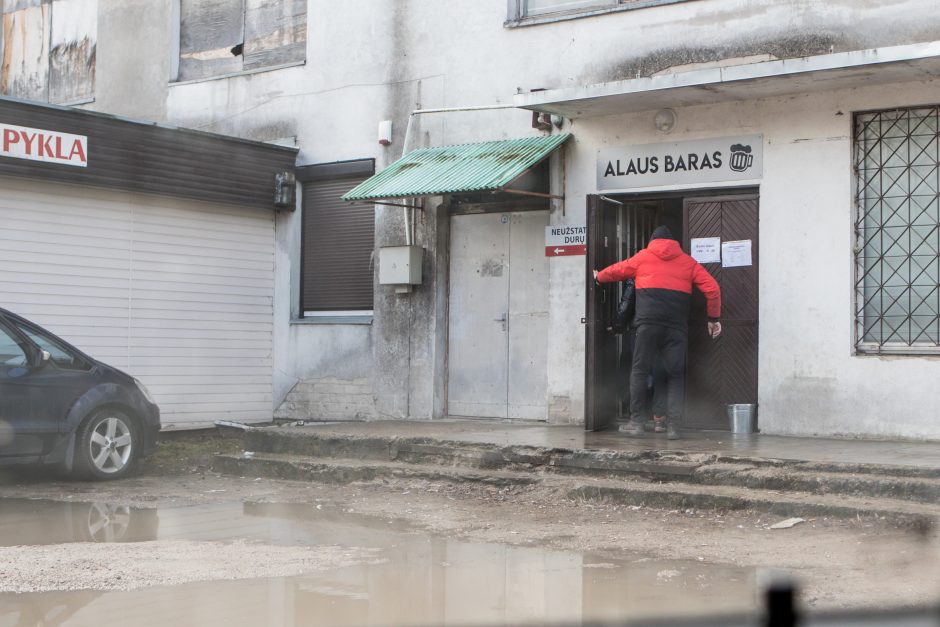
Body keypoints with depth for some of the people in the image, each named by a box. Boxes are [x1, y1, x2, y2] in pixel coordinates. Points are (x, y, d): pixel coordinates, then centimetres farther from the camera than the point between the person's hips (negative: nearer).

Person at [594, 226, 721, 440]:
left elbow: (617, 270, 29)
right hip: (677, 326, 1)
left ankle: (636, 422, 4)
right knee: (675, 375, 6)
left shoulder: (643, 257, 14)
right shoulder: (687, 261, 16)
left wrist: (599, 277, 49)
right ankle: (673, 426, -2)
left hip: (648, 323, -1)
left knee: (640, 370, 7)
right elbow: (712, 288, 9)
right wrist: (713, 318, 17)